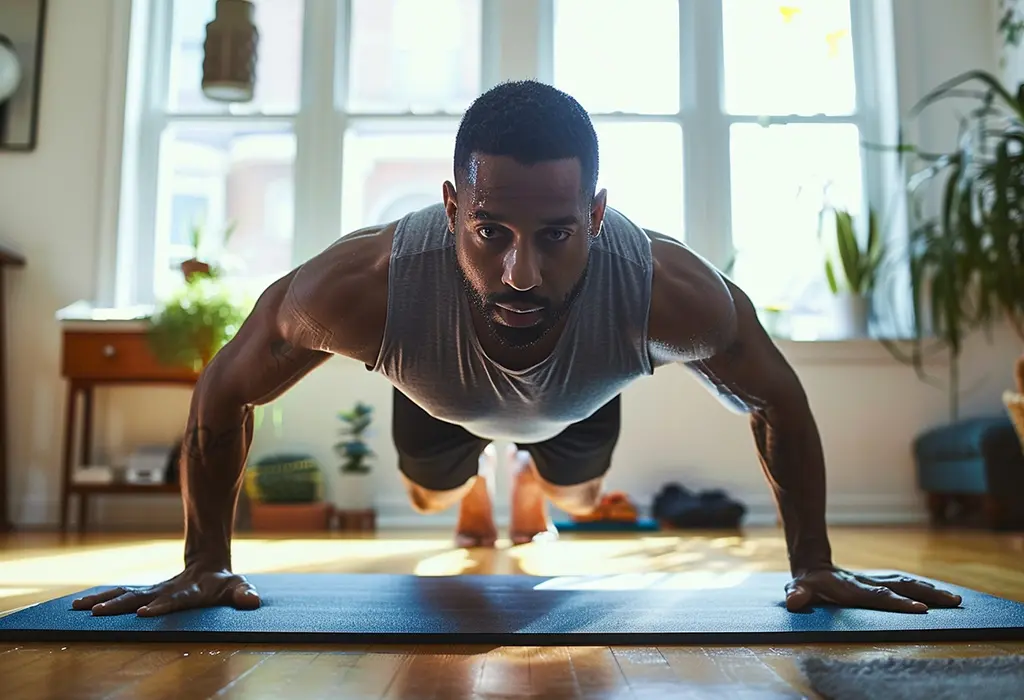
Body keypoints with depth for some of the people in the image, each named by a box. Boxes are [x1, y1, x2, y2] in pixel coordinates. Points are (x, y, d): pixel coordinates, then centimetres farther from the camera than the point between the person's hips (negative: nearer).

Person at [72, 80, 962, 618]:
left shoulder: (669, 290, -45)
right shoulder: (369, 286, -47)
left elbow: (776, 399, -23)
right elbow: (223, 392, -27)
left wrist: (816, 567, -15)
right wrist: (206, 564, -18)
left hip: (578, 405, 1)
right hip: (444, 402, 0)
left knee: (578, 493, 24)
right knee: (433, 494, 23)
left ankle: (533, 483, 61)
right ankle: (477, 483, 61)